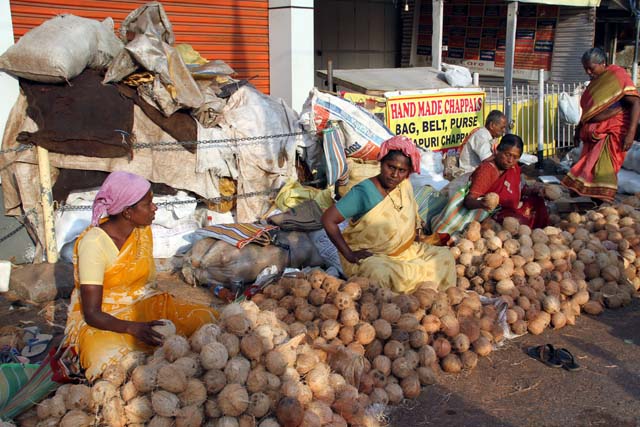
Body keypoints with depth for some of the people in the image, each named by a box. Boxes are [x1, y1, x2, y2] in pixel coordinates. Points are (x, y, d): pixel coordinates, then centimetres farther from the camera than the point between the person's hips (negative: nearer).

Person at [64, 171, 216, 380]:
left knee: (204, 318, -16)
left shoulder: (143, 230, -2)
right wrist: (133, 328, -40)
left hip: (141, 303, 6)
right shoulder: (93, 243, -23)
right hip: (101, 318, -5)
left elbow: (146, 277, 8)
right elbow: (92, 314, -24)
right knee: (109, 357, -38)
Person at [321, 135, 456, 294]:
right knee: (381, 274, -37)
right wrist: (349, 255, -23)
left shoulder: (405, 186, -1)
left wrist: (415, 236, 5)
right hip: (369, 256, -7)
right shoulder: (364, 192, -22)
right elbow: (328, 219, -25)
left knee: (444, 256, -1)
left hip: (406, 251, 7)